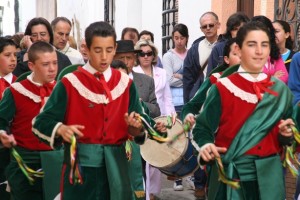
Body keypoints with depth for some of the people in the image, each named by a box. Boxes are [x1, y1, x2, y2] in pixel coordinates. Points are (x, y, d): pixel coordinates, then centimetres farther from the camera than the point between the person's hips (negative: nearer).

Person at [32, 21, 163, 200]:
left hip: (115, 165, 3)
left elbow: (140, 119, 4)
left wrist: (137, 125, -19)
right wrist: (61, 129, -26)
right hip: (81, 165, -3)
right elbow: (41, 122, -7)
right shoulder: (70, 83, -4)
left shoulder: (125, 82, 7)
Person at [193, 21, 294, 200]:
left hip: (269, 175, 3)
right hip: (230, 175, -3)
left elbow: (286, 140, 13)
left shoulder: (281, 90, 5)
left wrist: (286, 134, -8)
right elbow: (203, 128, -3)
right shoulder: (223, 88, -6)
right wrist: (205, 145, -23)